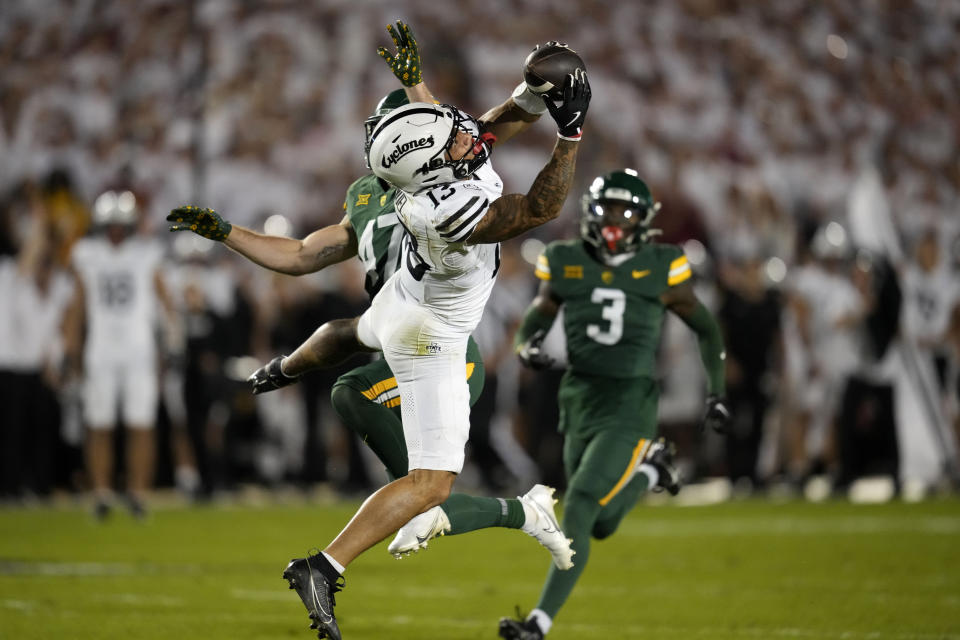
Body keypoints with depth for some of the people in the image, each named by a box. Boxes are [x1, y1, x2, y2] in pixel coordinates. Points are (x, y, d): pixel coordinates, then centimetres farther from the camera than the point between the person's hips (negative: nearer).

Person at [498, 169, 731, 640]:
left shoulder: (661, 270, -3)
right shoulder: (565, 264, 2)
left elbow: (706, 329, 10)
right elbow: (533, 322, 13)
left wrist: (716, 393, 6)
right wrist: (527, 348, -11)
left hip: (630, 406, -4)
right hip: (579, 400, 4)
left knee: (579, 510, -18)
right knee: (601, 525, 12)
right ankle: (648, 471, 43)